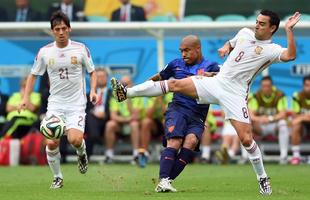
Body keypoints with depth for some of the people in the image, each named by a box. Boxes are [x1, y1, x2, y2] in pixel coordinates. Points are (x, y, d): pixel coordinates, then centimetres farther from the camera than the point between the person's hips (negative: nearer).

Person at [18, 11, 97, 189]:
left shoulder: (80, 49, -3)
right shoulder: (45, 52, 1)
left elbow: (92, 72, 8)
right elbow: (33, 75, 12)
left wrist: (93, 91, -9)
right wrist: (26, 98, 1)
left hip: (77, 103, -2)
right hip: (55, 104, 2)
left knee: (75, 139, -22)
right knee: (51, 143, -11)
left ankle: (82, 154, 14)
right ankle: (57, 178, 11)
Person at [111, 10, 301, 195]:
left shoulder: (271, 50, -7)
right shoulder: (245, 33, 12)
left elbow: (290, 55, -27)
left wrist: (289, 30, -30)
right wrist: (225, 48, 10)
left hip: (235, 94, -5)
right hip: (217, 82, 5)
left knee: (246, 139, -12)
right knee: (175, 84, -5)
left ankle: (262, 178, 7)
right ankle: (127, 93, -3)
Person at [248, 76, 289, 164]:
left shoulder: (279, 95, -12)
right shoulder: (255, 96, -7)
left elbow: (282, 114, -21)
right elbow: (250, 115, -15)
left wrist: (270, 118, -39)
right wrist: (259, 119, -38)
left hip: (275, 125, -2)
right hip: (260, 127, 2)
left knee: (283, 123, -34)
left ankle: (284, 155, -34)